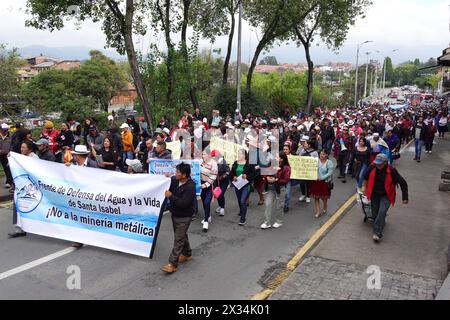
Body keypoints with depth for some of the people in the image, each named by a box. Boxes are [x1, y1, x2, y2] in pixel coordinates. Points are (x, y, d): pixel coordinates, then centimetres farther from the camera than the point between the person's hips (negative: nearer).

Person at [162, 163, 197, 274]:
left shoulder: (190, 187, -26)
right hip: (175, 214, 8)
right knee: (182, 235, 22)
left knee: (178, 239, -5)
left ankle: (173, 264, -1)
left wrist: (171, 196, -26)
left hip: (184, 217, -8)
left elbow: (183, 203, -31)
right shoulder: (174, 180, -4)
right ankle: (187, 254, 41)